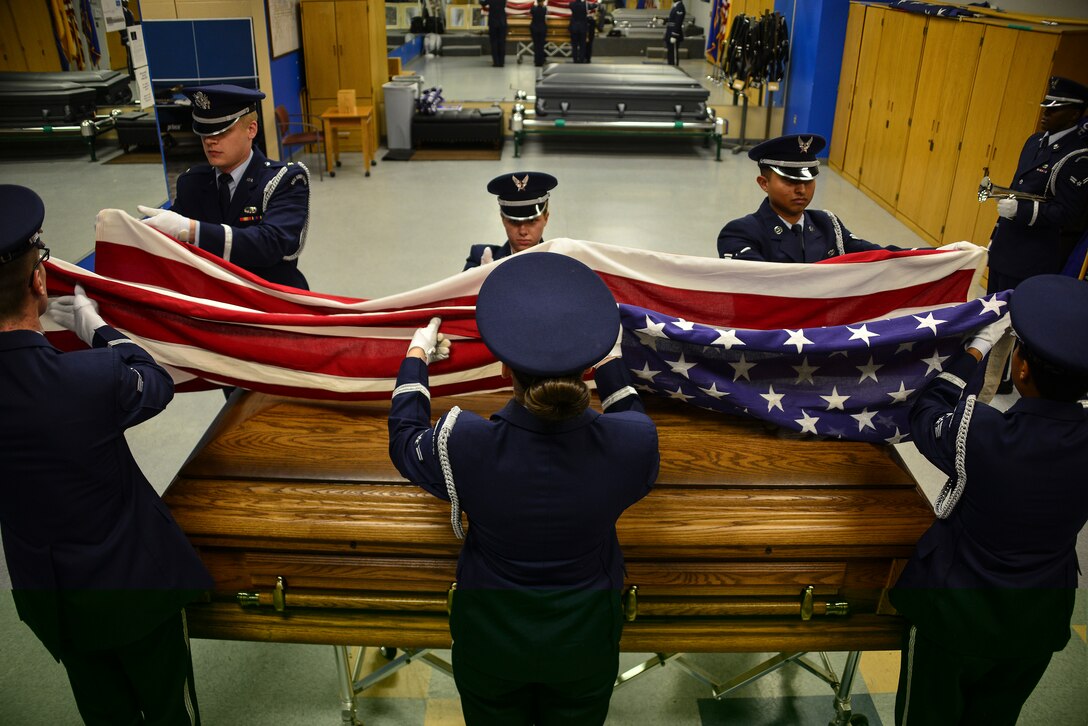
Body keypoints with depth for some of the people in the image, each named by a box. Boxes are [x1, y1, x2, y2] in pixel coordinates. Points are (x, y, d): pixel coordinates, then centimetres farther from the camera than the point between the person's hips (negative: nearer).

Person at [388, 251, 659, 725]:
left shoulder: (464, 446, -31)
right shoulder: (633, 442, -29)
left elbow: (404, 441, -6)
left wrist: (416, 358, 7)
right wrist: (610, 364, 10)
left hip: (490, 641, -1)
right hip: (584, 641, 1)